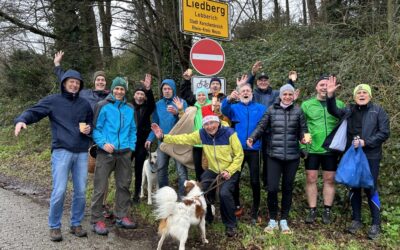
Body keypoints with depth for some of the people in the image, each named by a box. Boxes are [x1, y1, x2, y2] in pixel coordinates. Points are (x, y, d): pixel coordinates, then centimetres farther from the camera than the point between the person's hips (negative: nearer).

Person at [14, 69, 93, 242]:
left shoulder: (85, 104, 15)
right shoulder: (52, 101, 3)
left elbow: (91, 123, 26)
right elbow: (33, 112, -6)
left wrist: (89, 129, 3)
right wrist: (21, 120, -26)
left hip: (82, 153, 4)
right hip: (61, 151, -4)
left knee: (81, 191, 7)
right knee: (59, 191, -7)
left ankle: (76, 224, 22)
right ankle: (54, 226, 11)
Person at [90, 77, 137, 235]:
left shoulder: (130, 109, 11)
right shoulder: (103, 106, -3)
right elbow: (96, 128, -4)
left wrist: (131, 146, 7)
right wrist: (103, 143, -17)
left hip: (124, 153, 5)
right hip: (106, 152, -5)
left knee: (124, 185, 12)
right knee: (100, 187, -3)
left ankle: (121, 217, 24)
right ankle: (96, 220, 7)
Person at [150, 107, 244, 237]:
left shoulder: (229, 133, -19)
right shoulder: (202, 134, -7)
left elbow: (239, 155, -13)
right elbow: (184, 139, -9)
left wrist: (229, 171, -22)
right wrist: (163, 137, -18)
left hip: (230, 171, -5)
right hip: (213, 170, 5)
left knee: (224, 193, -27)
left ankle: (230, 224, -3)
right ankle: (207, 218, 23)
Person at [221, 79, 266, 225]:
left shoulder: (261, 108, 8)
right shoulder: (234, 107, 6)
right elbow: (224, 110, -16)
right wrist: (229, 99, -36)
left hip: (254, 149, -1)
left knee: (255, 181, 3)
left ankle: (255, 212, 17)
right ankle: (236, 205, 29)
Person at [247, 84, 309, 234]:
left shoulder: (298, 111, 4)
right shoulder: (272, 110, 3)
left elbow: (303, 130, 6)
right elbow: (261, 127, 3)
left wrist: (304, 138, -15)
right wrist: (252, 138, -13)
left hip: (292, 156, 1)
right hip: (274, 155, -1)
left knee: (287, 188, 11)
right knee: (272, 188, -6)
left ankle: (284, 220, 26)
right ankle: (272, 220, 15)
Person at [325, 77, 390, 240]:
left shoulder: (378, 111, -1)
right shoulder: (349, 111, 9)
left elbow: (384, 133, -6)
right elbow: (333, 111, -5)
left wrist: (365, 142, -15)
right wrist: (330, 95, -20)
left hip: (370, 156, -3)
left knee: (370, 189, 0)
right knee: (354, 187, 10)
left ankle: (376, 224, 13)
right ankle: (356, 220, 23)